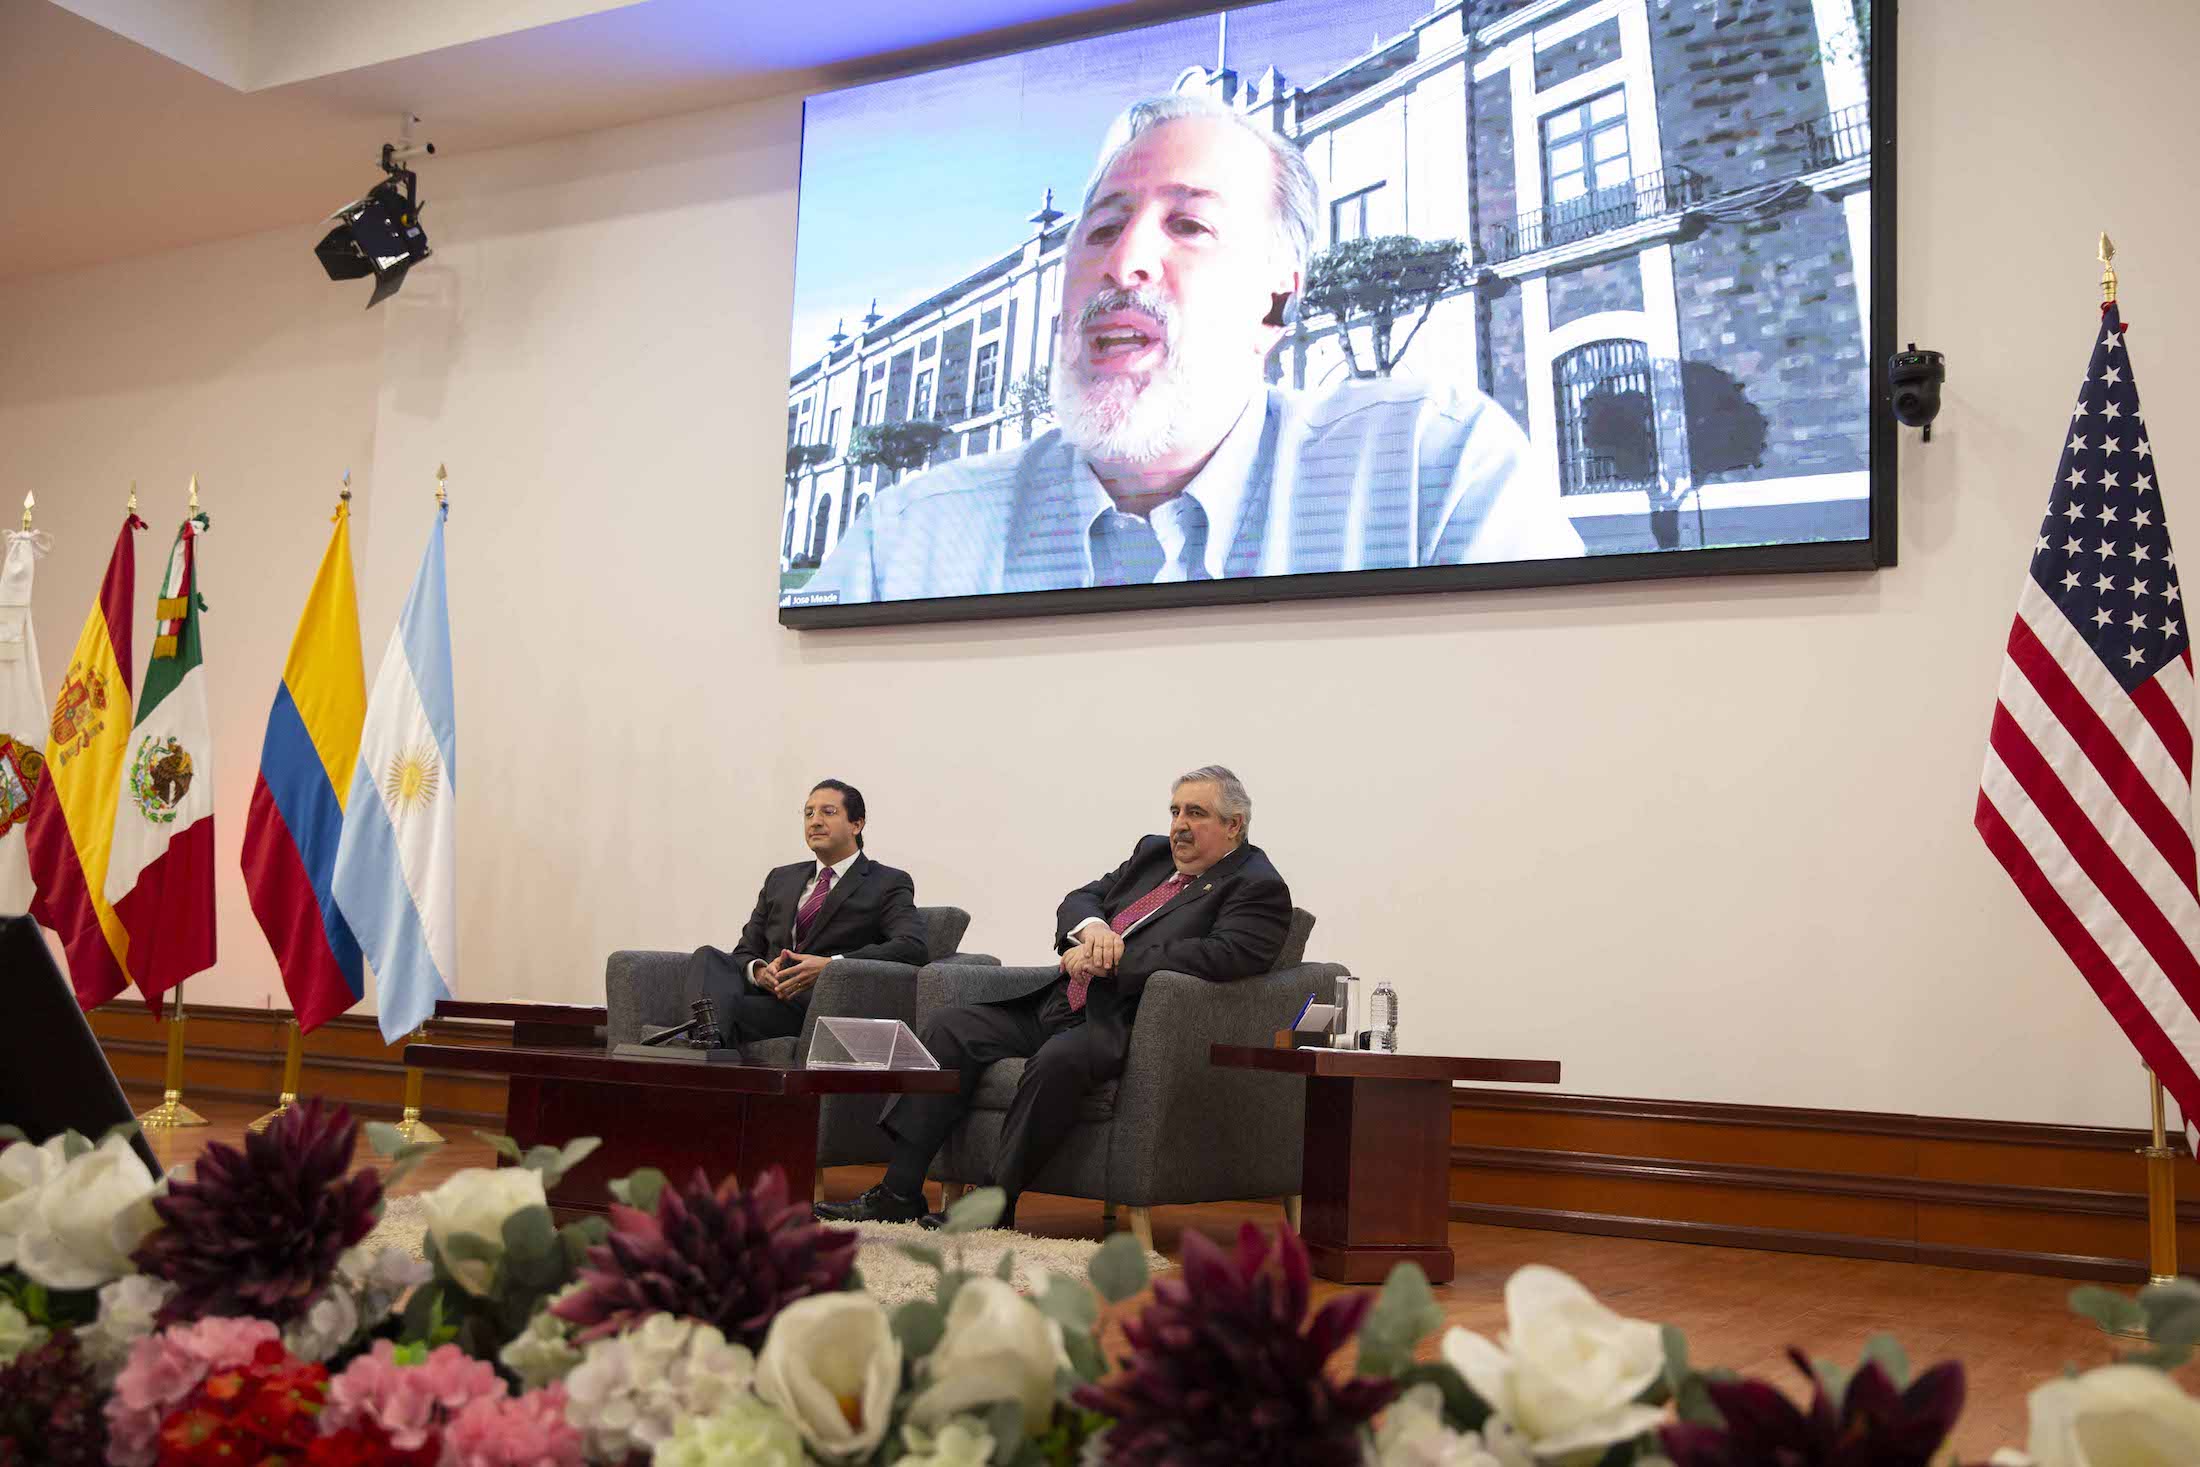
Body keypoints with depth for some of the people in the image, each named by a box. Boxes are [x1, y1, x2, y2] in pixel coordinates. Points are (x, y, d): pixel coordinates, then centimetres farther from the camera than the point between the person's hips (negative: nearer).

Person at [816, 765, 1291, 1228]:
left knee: (1059, 1059, -37)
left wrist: (1112, 959, -19)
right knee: (951, 1026, -5)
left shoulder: (1258, 888, -4)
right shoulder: (1153, 852, 20)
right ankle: (899, 1191, -8)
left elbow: (1221, 954, -22)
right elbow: (1080, 899, 17)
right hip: (1057, 1003, 8)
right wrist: (1093, 928, -9)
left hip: (1118, 1025, -8)